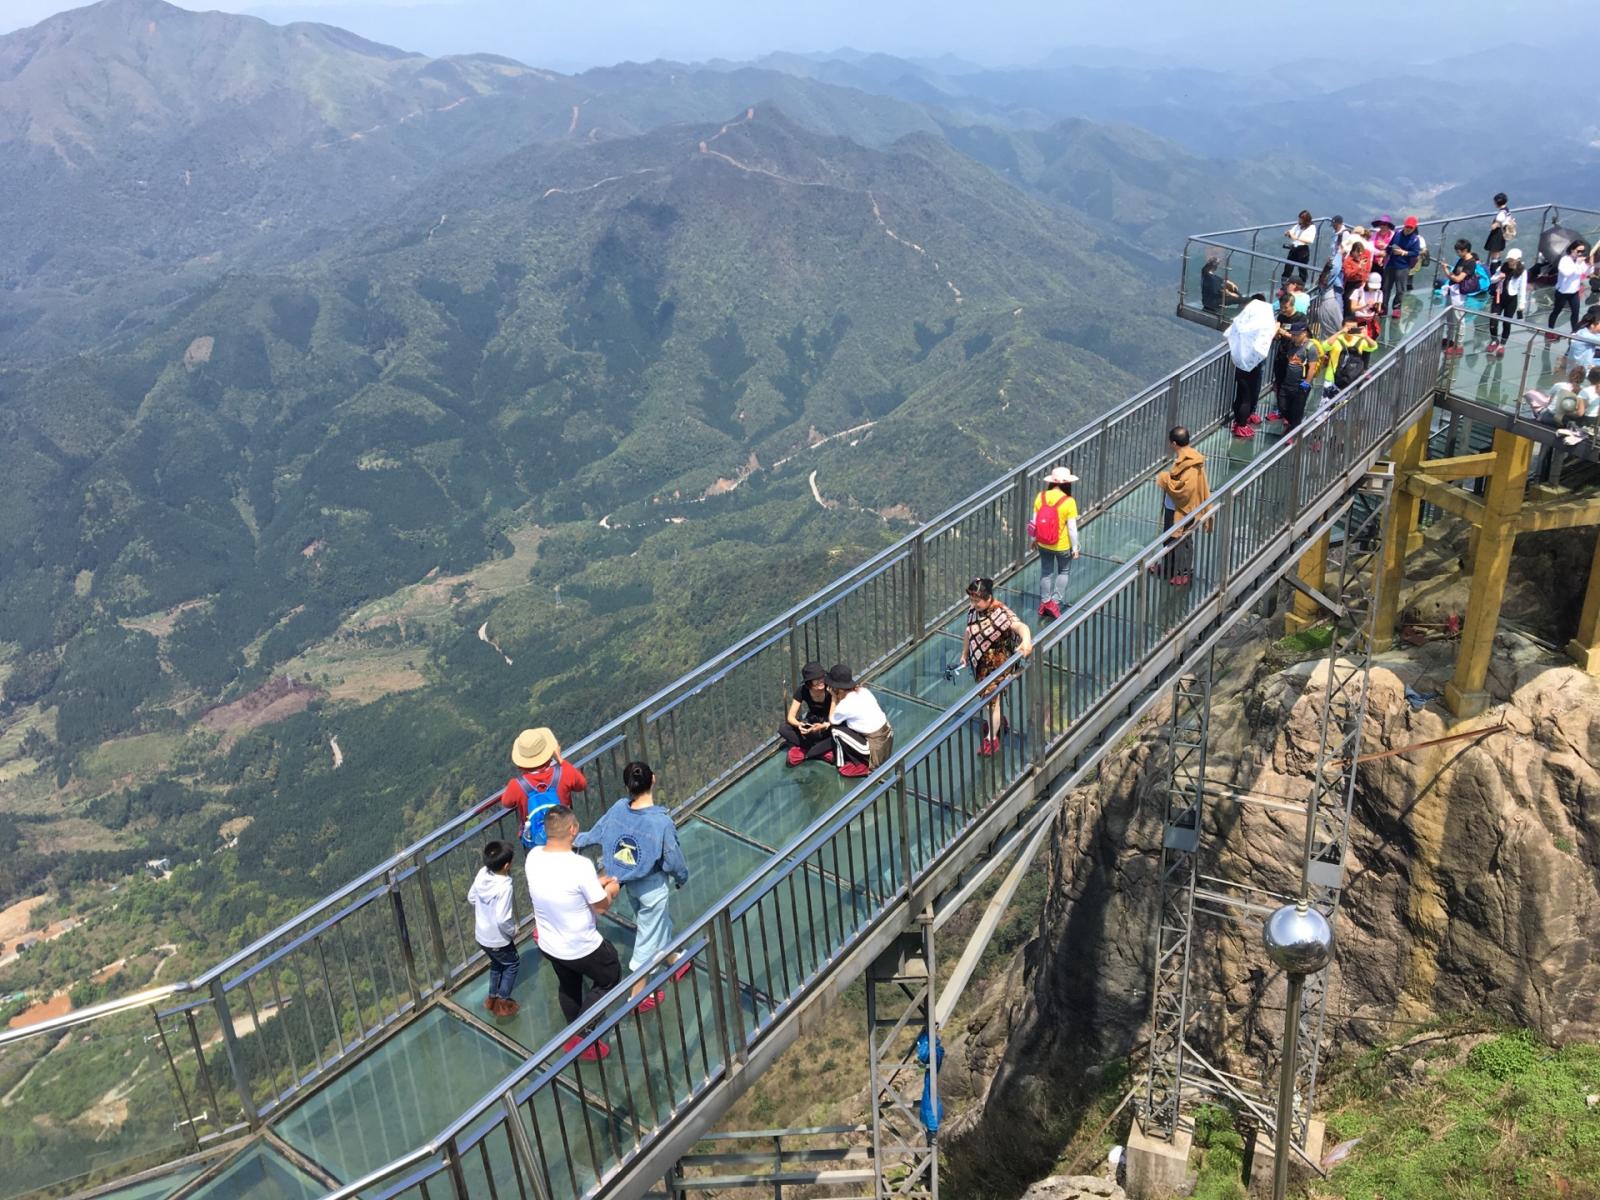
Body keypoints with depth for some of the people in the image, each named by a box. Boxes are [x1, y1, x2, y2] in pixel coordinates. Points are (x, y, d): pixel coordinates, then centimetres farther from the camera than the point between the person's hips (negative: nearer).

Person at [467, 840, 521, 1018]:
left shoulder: (482, 873, -13)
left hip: (481, 935, 7)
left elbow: (471, 898, 4)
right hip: (498, 939, -7)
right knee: (513, 964, 21)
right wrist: (513, 932, -15)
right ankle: (502, 1003, 26)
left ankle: (492, 998, 44)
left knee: (496, 963, 31)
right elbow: (502, 919, -34)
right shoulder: (504, 887, -34)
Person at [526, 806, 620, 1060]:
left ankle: (574, 1035, 50)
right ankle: (581, 1034, 17)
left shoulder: (533, 856, -13)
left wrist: (594, 883, 9)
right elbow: (601, 907, -19)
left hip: (548, 945, 6)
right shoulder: (581, 866, -33)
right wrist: (610, 891, 2)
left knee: (568, 987, 31)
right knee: (610, 977, 22)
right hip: (582, 948, -6)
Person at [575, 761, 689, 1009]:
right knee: (648, 936, 13)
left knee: (660, 921, 30)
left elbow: (596, 833, 3)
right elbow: (674, 860, -20)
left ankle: (672, 960, 54)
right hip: (652, 885, -6)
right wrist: (682, 878, 3)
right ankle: (638, 996, 28)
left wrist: (576, 841, 24)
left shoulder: (619, 808, -16)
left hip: (629, 881, 6)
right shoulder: (661, 822, -33)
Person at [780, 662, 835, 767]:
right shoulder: (802, 691, -20)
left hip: (829, 724, -3)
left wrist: (824, 726, -50)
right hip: (812, 721, 3)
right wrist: (799, 725, -41)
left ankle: (802, 752, -24)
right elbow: (791, 716, -19)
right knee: (783, 729, -22)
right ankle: (823, 751, -22)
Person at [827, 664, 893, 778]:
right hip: (887, 736, 8)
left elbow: (831, 721, 2)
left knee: (837, 731, -1)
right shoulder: (863, 690, 2)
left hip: (876, 750, -8)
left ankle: (860, 765, 10)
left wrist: (834, 698, 3)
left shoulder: (845, 705, -18)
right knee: (847, 722, 19)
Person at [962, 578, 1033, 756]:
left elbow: (1020, 626, -45)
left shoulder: (1001, 613, -28)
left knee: (992, 699, 1)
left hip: (997, 663, -7)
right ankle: (1000, 721, 49)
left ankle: (992, 738, 15)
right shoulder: (972, 610, -8)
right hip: (979, 662, 7)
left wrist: (1026, 641, -66)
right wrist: (964, 654, 18)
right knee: (986, 695, 24)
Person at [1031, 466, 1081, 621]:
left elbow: (1035, 521, -2)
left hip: (1043, 544, 3)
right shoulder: (1068, 502, -22)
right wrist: (1075, 547, -4)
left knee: (1046, 572, 22)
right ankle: (1055, 602, 16)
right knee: (1062, 571, 21)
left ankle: (1044, 602, 31)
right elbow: (1072, 528, -17)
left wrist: (1035, 538, 14)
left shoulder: (1041, 497, -11)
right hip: (1062, 546, -3)